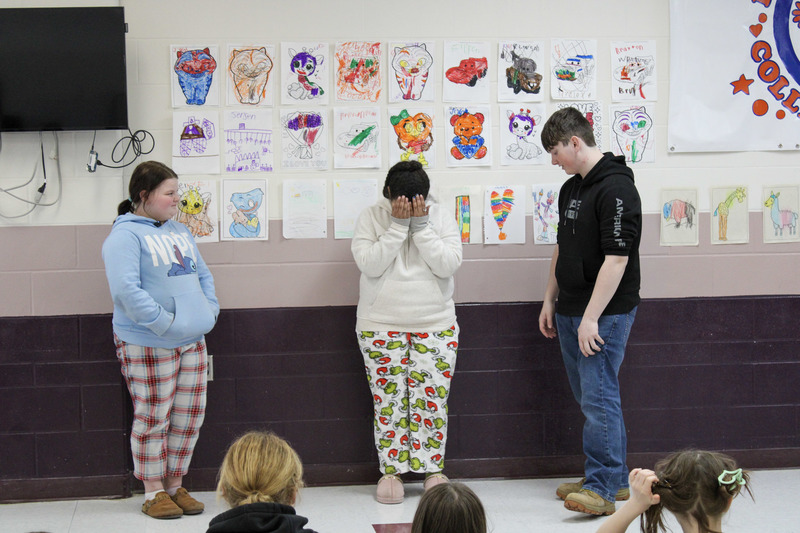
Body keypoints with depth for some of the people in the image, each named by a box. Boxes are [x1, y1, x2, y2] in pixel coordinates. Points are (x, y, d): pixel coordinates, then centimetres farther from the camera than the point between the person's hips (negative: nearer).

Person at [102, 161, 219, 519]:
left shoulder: (180, 232, 17)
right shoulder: (125, 235, -10)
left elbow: (203, 275, 24)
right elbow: (126, 288, -21)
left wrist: (210, 309, 7)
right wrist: (164, 322, -22)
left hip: (192, 341, 8)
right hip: (148, 344, -8)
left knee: (188, 418, 10)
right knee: (153, 418, -1)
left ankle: (175, 486, 23)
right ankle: (154, 493, 11)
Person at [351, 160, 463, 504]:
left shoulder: (442, 217, 1)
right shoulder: (371, 217, -2)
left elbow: (448, 264, -11)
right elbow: (370, 263, -15)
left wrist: (420, 226, -16)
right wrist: (399, 225, -19)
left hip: (435, 326, 1)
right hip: (381, 327, -1)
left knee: (432, 398, 0)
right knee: (388, 400, 0)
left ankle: (433, 469, 12)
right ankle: (391, 471, 10)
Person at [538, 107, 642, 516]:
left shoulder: (616, 189, -17)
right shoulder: (571, 189, 13)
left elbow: (616, 258, -22)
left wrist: (591, 317, -24)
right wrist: (549, 300, 20)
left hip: (604, 314, -10)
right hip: (570, 313, 10)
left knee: (599, 397, -10)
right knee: (588, 397, 13)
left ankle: (602, 487, -7)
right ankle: (616, 478, 21)